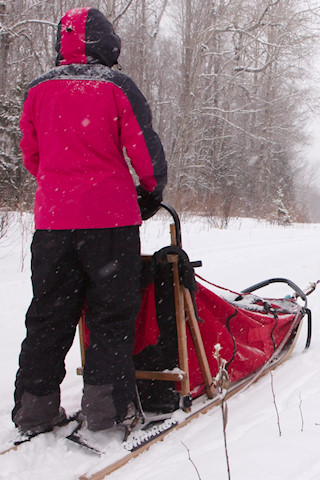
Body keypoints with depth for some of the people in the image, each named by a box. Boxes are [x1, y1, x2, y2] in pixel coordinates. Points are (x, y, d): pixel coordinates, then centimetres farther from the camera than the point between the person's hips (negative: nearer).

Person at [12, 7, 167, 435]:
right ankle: (105, 404, 6)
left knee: (50, 313, 11)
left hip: (52, 218, 4)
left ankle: (35, 408, 16)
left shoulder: (39, 90, 7)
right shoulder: (116, 87, -4)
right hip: (110, 218, -3)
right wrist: (152, 192, 13)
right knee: (111, 312, 6)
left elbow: (31, 155, 13)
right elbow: (144, 147, -4)